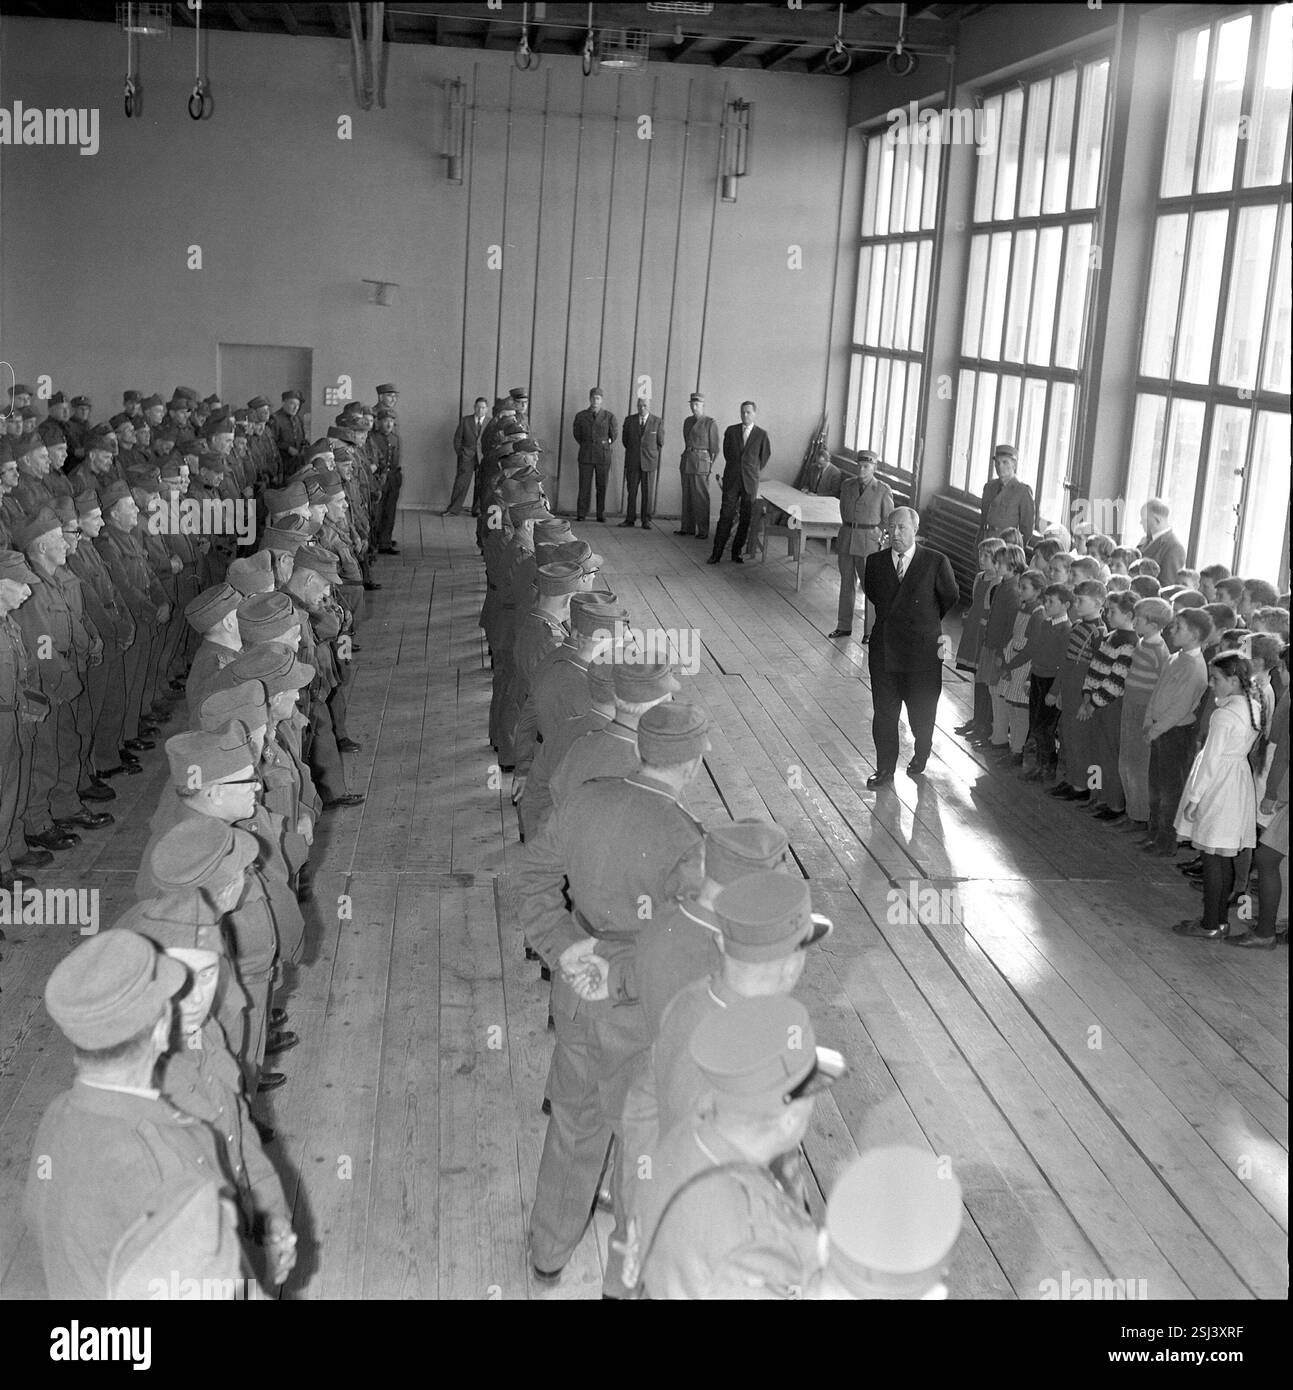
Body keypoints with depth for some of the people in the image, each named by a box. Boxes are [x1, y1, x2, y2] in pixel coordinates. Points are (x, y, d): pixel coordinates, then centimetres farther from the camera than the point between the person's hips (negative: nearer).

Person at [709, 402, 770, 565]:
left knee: (745, 519, 3)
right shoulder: (731, 431, 4)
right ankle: (716, 554, -2)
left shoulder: (762, 434, 0)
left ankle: (737, 552, 14)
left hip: (750, 482, 0)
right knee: (725, 517, -4)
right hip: (731, 480, 0)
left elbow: (765, 456, 14)